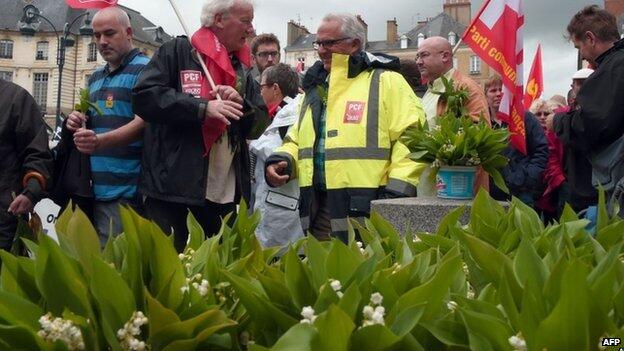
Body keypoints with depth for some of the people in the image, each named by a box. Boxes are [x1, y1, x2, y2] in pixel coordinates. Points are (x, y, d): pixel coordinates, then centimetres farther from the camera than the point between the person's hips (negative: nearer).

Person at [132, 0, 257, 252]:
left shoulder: (242, 68, 16)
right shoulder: (177, 51, -2)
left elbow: (258, 124, 16)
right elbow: (144, 97, -13)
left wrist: (240, 105, -6)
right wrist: (203, 107, -19)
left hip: (225, 191, 6)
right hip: (172, 183, -5)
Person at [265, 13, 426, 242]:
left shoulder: (385, 81, -3)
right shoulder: (315, 88, 20)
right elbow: (297, 140, 26)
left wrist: (398, 192, -16)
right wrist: (282, 160, 5)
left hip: (368, 208, -6)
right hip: (319, 210, 7)